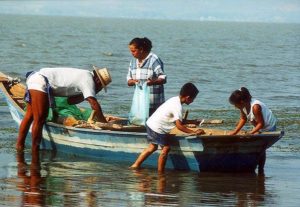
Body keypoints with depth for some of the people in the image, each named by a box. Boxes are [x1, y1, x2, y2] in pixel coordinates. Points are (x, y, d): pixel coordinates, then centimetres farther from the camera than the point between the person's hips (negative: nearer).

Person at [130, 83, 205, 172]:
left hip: (150, 124, 10)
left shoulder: (175, 100, 8)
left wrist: (192, 122, 14)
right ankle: (160, 172, 7)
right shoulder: (178, 107, -21)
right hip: (157, 128, -10)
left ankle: (136, 165, 25)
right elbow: (179, 126, -23)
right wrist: (193, 132, -20)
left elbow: (178, 120, 18)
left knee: (153, 147, 22)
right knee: (166, 148, 0)